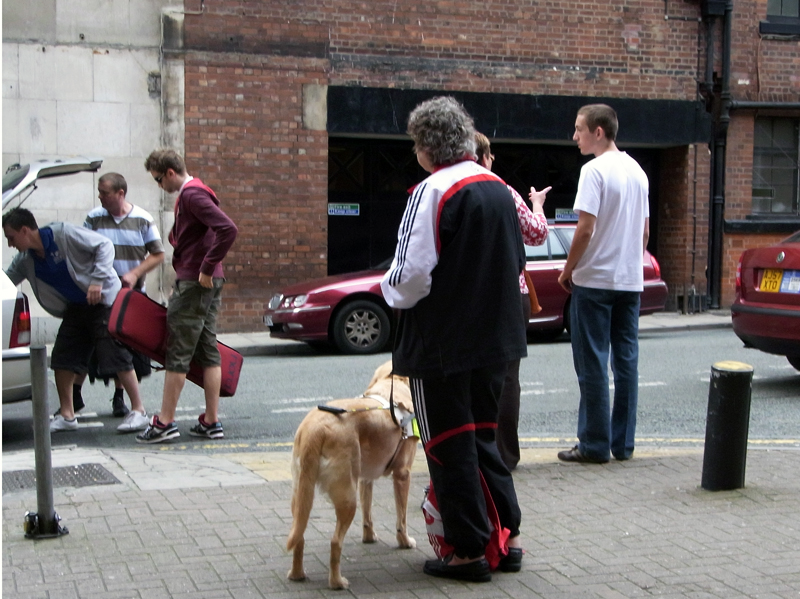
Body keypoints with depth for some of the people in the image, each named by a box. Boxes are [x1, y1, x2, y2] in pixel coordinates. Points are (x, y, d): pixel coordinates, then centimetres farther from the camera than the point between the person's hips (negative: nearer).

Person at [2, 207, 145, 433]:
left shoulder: (64, 234, -19)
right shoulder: (25, 260, 3)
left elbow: (104, 245, -18)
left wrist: (97, 280, -24)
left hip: (104, 300, -7)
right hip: (75, 308, 8)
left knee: (116, 356, -11)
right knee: (62, 359, 3)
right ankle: (67, 415, 14)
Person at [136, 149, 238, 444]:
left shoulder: (192, 195, -14)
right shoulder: (190, 193, 18)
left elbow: (228, 229, -26)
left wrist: (207, 269, -21)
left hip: (194, 284, -10)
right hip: (208, 285, 10)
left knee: (178, 353, -3)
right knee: (208, 351, 9)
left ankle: (165, 422, 3)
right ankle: (211, 422, 13)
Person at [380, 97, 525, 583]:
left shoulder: (433, 192, -17)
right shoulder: (499, 189, 7)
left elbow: (410, 275, -19)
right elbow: (517, 262, 15)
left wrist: (389, 288, 1)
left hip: (442, 343, -7)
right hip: (495, 337, 8)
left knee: (451, 447, 4)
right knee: (484, 436, 19)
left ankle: (469, 551, 11)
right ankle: (507, 538, 23)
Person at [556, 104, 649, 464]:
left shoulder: (595, 170, -12)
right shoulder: (637, 171, 12)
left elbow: (585, 229, -18)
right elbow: (645, 231, 16)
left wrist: (568, 270, -7)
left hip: (595, 280, -7)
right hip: (631, 281, 7)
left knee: (592, 364, -1)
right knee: (626, 360, 9)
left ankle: (595, 444, 3)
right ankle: (623, 443, 14)